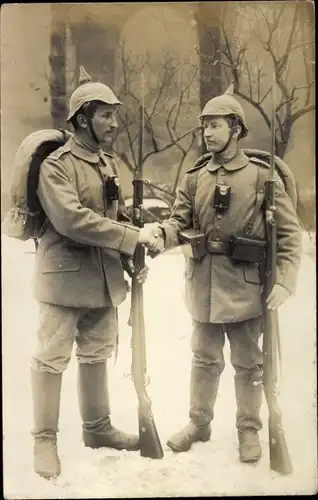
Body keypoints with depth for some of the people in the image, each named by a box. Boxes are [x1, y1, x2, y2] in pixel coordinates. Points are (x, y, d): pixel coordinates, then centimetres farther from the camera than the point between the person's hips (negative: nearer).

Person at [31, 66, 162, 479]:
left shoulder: (109, 165, 12)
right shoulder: (56, 165, -12)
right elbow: (71, 219, -25)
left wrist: (134, 260, 4)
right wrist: (132, 237, -24)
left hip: (105, 279, 7)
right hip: (65, 278, -7)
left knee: (97, 355, 16)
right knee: (52, 359, 2)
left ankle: (98, 428, 32)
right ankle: (45, 440, 17)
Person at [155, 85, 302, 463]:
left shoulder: (263, 176, -6)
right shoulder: (194, 178, 4)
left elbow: (288, 232, -7)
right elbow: (180, 223, 1)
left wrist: (284, 280, -15)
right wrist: (160, 232, -21)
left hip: (246, 288, -3)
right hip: (203, 286, 3)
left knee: (248, 363, 12)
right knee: (205, 359, 17)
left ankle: (249, 429, 31)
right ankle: (199, 423, 35)